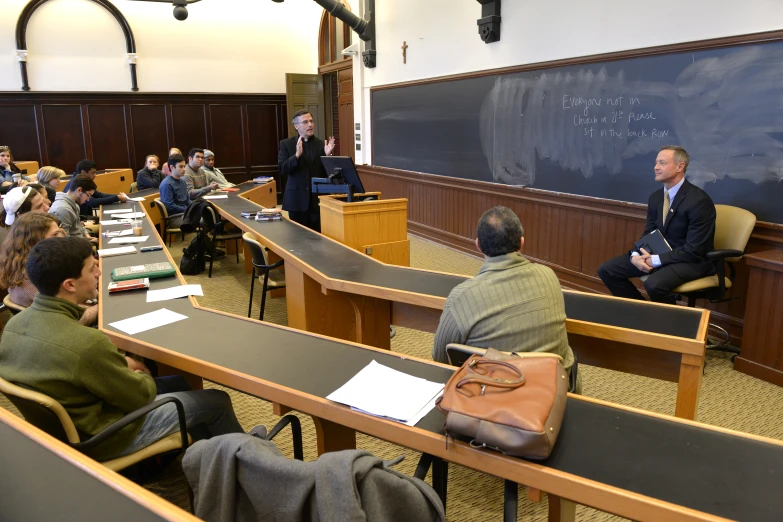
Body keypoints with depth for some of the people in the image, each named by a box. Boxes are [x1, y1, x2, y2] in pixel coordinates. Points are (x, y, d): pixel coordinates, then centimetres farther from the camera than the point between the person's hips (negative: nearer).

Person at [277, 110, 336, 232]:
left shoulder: (322, 144, 5)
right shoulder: (286, 144, 3)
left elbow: (328, 173, 4)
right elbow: (282, 170, -8)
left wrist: (327, 155, -13)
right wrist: (297, 155, -21)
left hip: (318, 199, 1)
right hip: (297, 199, -1)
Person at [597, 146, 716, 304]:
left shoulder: (699, 201, -18)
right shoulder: (656, 197, 5)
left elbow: (694, 250, -21)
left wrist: (656, 260, -23)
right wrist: (635, 255, -11)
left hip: (692, 260, -7)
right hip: (659, 254, 7)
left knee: (654, 284, -37)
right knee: (607, 270, -4)